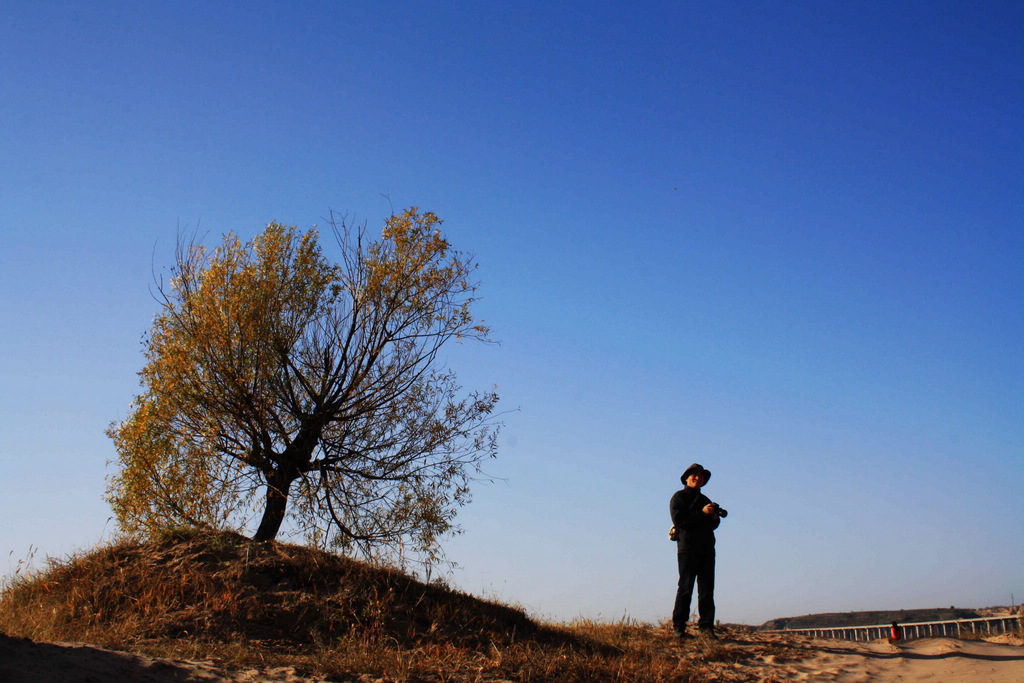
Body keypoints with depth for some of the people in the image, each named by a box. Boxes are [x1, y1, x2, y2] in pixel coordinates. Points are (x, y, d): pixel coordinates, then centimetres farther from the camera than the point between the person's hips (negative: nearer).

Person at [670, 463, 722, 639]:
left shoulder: (705, 500, 25)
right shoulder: (679, 497, 5)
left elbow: (712, 525, 23)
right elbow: (678, 519, -11)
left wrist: (715, 518, 0)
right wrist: (702, 513, -13)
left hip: (706, 547, 6)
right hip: (687, 546, -6)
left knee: (707, 588, 1)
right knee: (685, 587, -7)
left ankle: (706, 625, 3)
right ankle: (679, 626, -4)